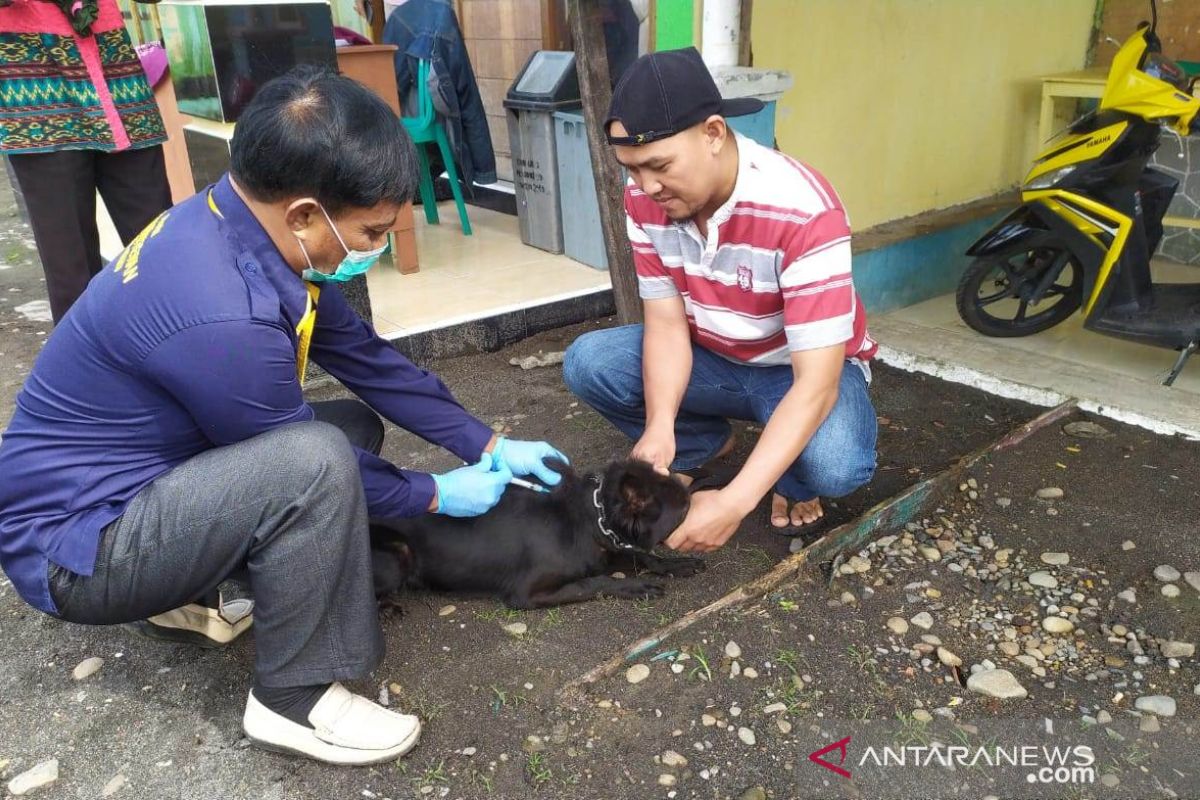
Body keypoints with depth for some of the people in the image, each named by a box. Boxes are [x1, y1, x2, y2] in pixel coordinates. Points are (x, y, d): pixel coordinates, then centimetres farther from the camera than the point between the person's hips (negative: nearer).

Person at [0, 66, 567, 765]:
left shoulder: (243, 226, -6)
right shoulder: (217, 314, -34)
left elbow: (369, 359, 2)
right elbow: (307, 465, -19)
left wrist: (489, 445, 4)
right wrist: (436, 495, -4)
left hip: (148, 475, 9)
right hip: (74, 545, -9)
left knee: (358, 425, 8)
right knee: (319, 458, -31)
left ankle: (194, 589, 12)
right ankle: (293, 699, -11)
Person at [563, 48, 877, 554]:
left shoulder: (803, 212, -34)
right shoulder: (644, 199, -17)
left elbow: (816, 382, -35)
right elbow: (667, 321, -14)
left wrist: (735, 502, -44)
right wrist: (661, 426, -34)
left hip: (802, 367, -4)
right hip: (710, 357, 5)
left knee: (834, 465, -36)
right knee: (588, 363, -19)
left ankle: (792, 481, 4)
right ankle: (704, 445, 7)